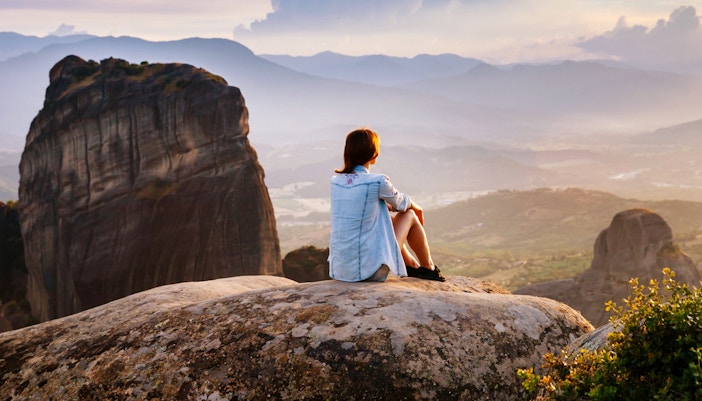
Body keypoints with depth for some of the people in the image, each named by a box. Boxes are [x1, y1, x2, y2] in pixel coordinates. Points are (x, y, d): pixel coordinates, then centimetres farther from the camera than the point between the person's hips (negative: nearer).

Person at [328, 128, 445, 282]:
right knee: (409, 215, 13)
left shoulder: (336, 181, 2)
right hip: (369, 270, -6)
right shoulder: (378, 182, -15)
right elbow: (401, 203, 6)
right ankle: (428, 268, 30)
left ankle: (412, 265, 44)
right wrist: (416, 207, 28)